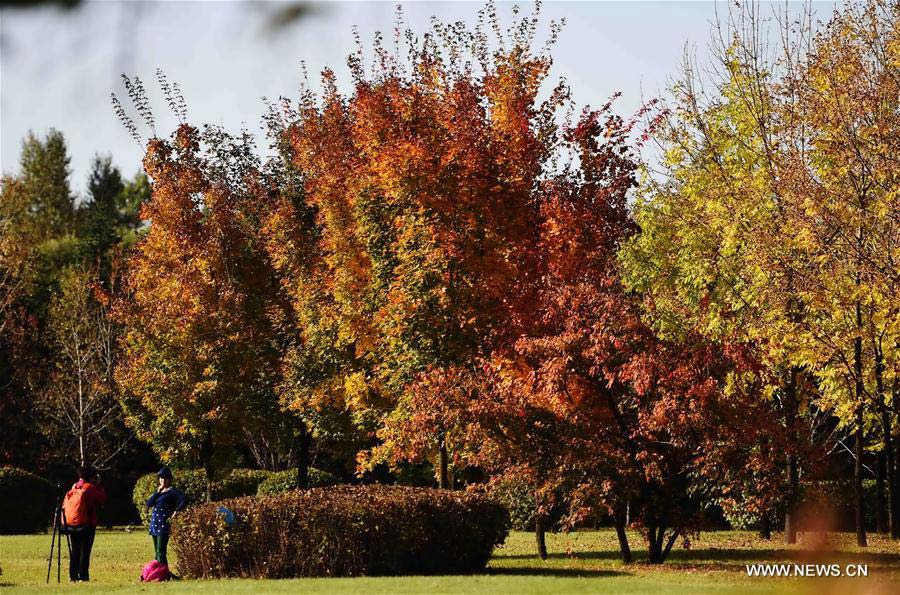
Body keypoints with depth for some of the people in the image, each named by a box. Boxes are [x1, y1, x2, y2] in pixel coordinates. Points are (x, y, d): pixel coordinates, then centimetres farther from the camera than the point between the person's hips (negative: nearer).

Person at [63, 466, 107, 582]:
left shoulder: (73, 489, 10)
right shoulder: (90, 489, -6)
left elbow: (64, 505, 10)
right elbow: (103, 499, 0)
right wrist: (98, 485, 6)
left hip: (70, 525, 5)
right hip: (86, 525, -5)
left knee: (75, 551, 12)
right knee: (85, 552, -1)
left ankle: (73, 576, 10)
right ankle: (83, 576, -5)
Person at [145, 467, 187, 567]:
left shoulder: (172, 491, -5)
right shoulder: (158, 490, 17)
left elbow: (184, 500, -18)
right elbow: (149, 503, 5)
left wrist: (176, 512, -18)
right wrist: (158, 492, -3)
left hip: (164, 524, -8)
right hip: (154, 523, 8)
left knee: (161, 552, -13)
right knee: (157, 552, 12)